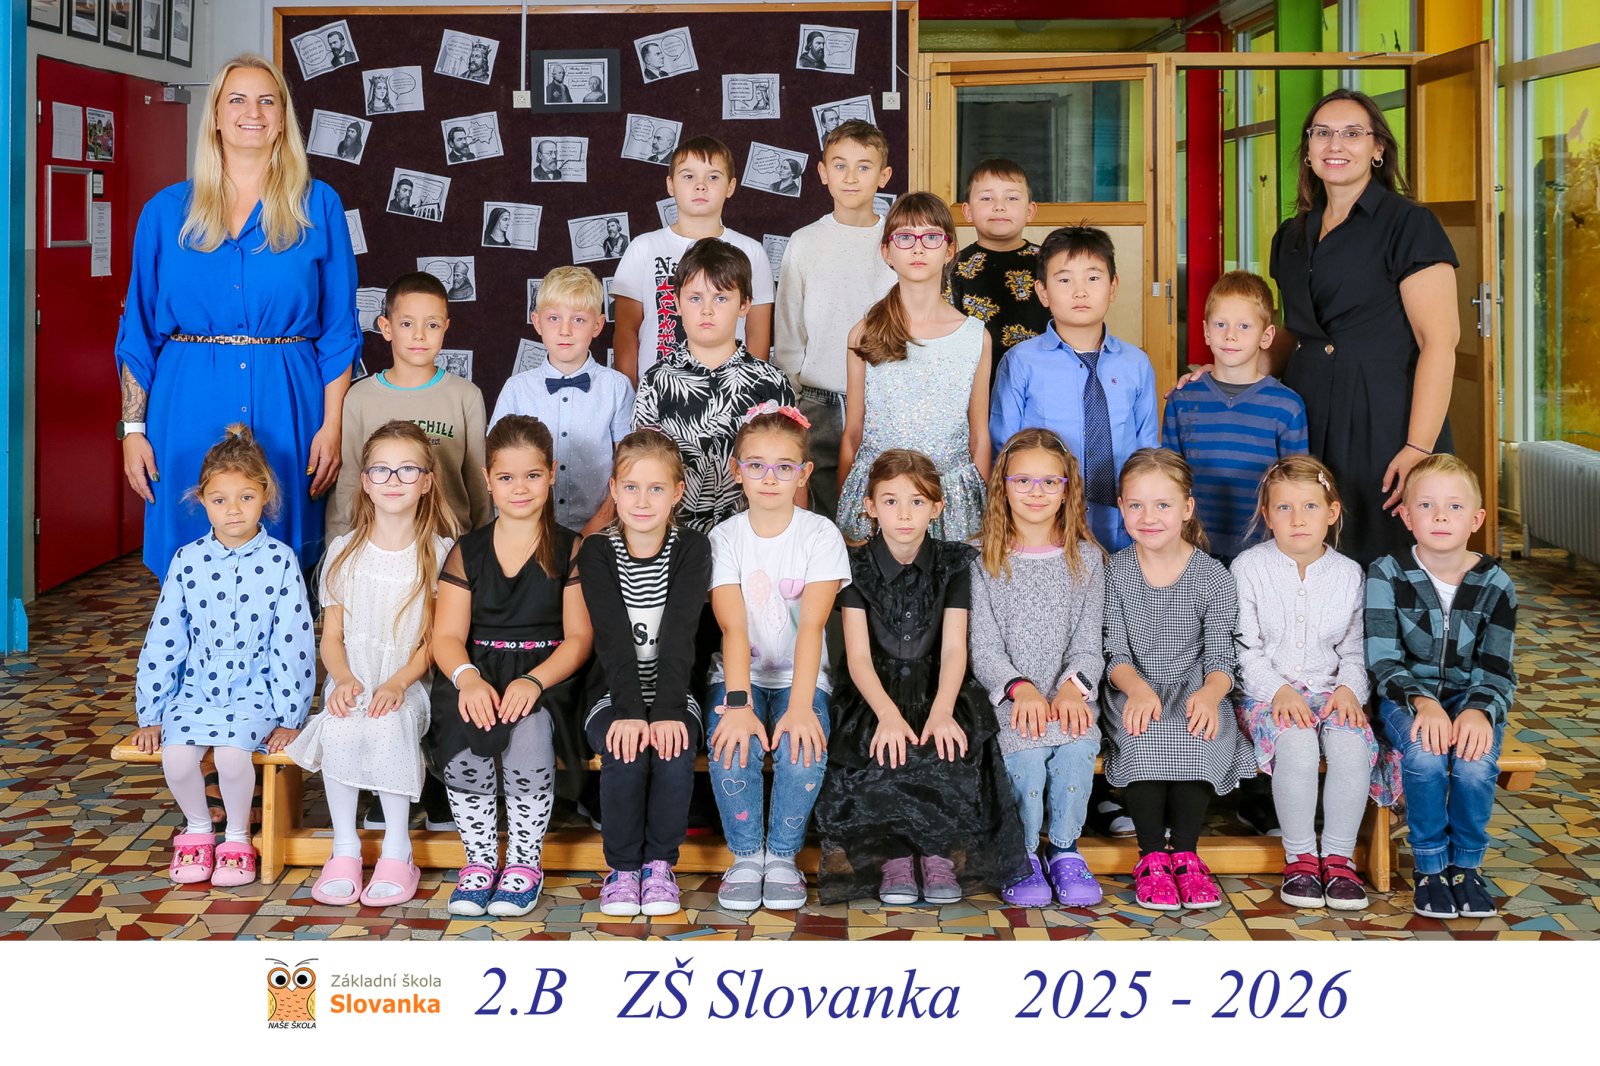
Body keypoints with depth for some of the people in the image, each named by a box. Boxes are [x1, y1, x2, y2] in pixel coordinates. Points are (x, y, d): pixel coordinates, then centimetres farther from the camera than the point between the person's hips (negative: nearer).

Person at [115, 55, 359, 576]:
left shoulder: (318, 206, 5)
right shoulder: (167, 211, 7)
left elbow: (339, 328, 4)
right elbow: (138, 329, 9)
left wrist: (332, 425, -4)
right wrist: (133, 429, 3)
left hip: (285, 409, -1)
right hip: (190, 410, 1)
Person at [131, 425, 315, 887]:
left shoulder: (280, 561, -4)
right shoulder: (187, 561, 3)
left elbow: (293, 645, -3)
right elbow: (162, 640, 6)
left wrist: (288, 718, -6)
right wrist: (150, 715, 4)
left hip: (255, 691, -2)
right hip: (195, 688, 3)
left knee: (231, 754, -29)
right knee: (176, 757, -24)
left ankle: (237, 838, -1)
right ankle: (197, 830, 7)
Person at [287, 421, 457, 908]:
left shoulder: (440, 554, 2)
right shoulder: (345, 551, 8)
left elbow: (435, 640, -1)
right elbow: (331, 634, 6)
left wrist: (397, 684, -17)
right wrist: (343, 679, -14)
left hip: (409, 682, -2)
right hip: (352, 680, 2)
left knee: (388, 724, -34)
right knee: (338, 727, -31)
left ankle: (397, 849, -20)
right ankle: (345, 847, -18)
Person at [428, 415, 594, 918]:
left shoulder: (571, 550, 7)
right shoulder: (466, 551, 13)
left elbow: (579, 637, -1)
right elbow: (447, 636, 4)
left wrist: (534, 681, -20)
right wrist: (468, 678, -19)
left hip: (545, 675, -2)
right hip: (476, 674, 2)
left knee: (527, 729, -35)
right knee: (462, 738, -32)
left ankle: (525, 861, -13)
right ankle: (480, 859, -10)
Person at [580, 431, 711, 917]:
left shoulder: (692, 549, -2)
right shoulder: (597, 552, -2)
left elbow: (679, 635, -15)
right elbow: (612, 637, -15)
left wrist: (667, 711, -27)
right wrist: (629, 711, -29)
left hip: (672, 692, 0)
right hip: (614, 694, 0)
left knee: (674, 755, -29)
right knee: (626, 755, -29)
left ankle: (659, 862, -4)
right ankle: (623, 867, -6)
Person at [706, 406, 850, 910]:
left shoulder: (821, 535, -6)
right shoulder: (725, 537, -3)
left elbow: (811, 626, -18)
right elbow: (734, 628, -16)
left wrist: (800, 706, -31)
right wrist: (739, 703, -31)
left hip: (799, 675, -1)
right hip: (740, 674, 1)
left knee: (803, 747, -30)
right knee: (731, 745, -30)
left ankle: (782, 855, -7)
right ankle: (746, 855, -8)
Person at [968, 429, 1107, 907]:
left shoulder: (1086, 559, 11)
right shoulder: (985, 563, 6)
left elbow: (1088, 641, 5)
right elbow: (984, 647, -1)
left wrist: (1073, 687, -16)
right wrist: (1021, 687, -20)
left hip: (1068, 695, 1)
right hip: (1008, 696, -1)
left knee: (1079, 743, -30)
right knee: (1025, 752, -31)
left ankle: (1065, 850, -8)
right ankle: (1022, 854, -6)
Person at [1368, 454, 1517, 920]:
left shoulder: (1494, 584, -3)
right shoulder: (1387, 575, -7)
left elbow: (1496, 670, -5)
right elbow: (1384, 662, -12)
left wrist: (1479, 711, -27)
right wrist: (1422, 703, -31)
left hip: (1470, 698, 1)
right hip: (1407, 696, -1)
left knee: (1475, 762, -30)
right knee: (1425, 754, -33)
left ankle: (1466, 865, -3)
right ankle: (1430, 867, -11)